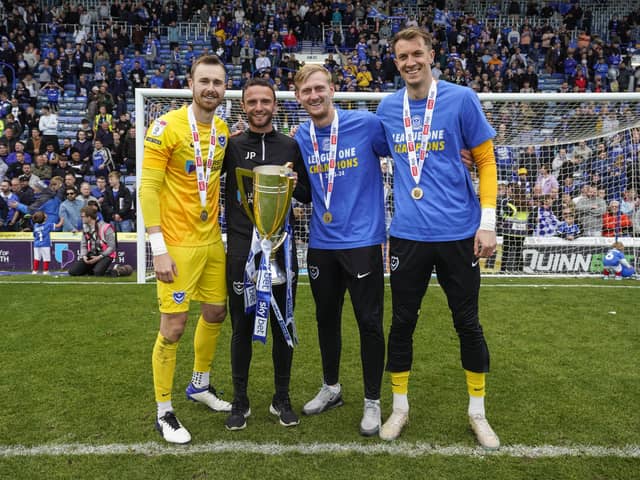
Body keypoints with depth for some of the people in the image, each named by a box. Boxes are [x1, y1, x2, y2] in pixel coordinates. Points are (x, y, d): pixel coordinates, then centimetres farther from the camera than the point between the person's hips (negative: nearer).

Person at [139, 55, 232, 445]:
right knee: (173, 327, -1)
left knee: (216, 314, 16)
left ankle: (200, 386, 40)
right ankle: (164, 412, 19)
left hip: (212, 240, 7)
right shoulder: (167, 127, -12)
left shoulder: (223, 130, 7)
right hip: (177, 243, -7)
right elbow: (148, 187, -15)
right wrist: (158, 248, -20)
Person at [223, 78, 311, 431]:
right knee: (242, 326, 7)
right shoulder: (232, 145, 3)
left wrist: (292, 184, -8)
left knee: (283, 325, 9)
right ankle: (240, 401, 23)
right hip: (242, 246, -1)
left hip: (281, 246, 2)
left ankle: (282, 399, 26)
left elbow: (307, 196, 9)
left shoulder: (291, 146, 7)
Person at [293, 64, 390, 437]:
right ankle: (331, 388, 36)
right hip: (322, 244, 5)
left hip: (364, 241, -4)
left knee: (370, 322, 2)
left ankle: (373, 402, 20)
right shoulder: (301, 138, 5)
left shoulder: (366, 124, -9)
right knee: (326, 318, 15)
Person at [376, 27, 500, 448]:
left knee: (468, 323, 9)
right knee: (402, 322, 8)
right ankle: (400, 407, 27)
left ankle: (478, 411, 28)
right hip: (408, 235, 2)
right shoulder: (388, 107, 7)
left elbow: (486, 161, 1)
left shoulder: (460, 98, -3)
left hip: (458, 232, -2)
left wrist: (488, 221, -7)